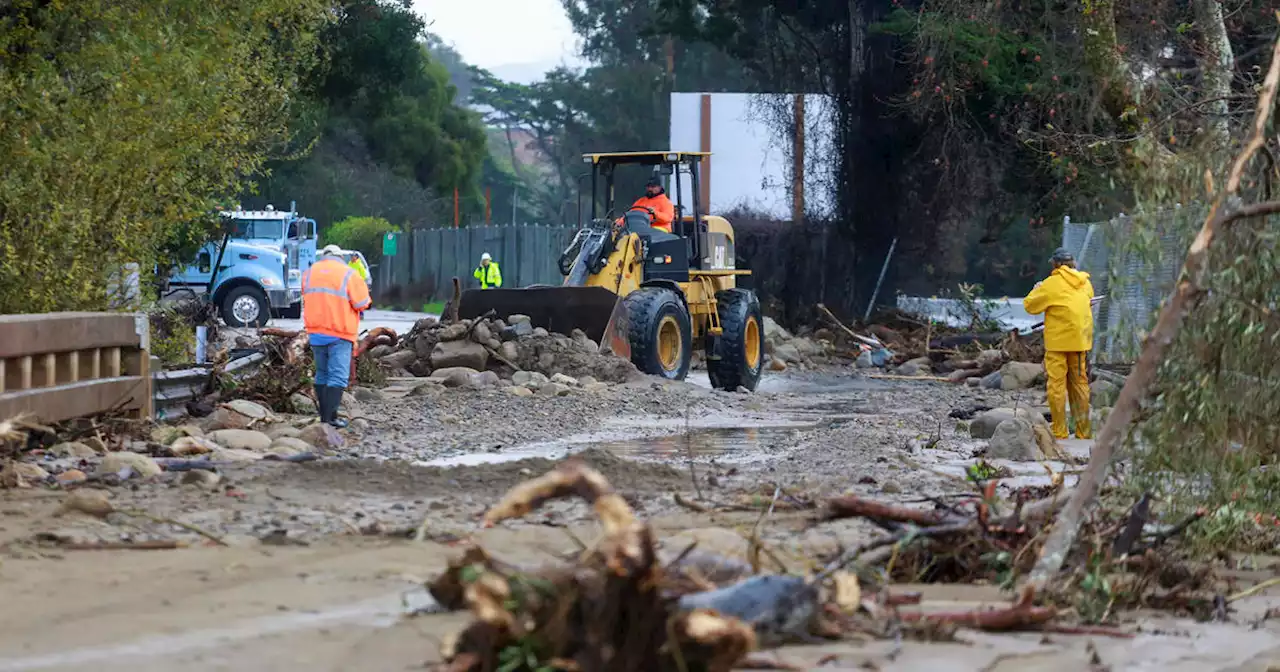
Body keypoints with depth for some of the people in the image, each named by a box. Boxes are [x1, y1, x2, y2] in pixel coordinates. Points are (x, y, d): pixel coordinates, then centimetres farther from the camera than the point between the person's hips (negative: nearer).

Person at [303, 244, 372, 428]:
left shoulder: (309, 273, 9)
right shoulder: (349, 274, -7)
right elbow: (362, 304, -7)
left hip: (316, 333, 5)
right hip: (340, 335, -5)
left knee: (322, 374, 15)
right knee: (338, 376, -6)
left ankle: (324, 415, 15)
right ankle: (330, 416, -15)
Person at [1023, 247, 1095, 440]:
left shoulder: (1052, 284, -11)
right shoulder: (1085, 282, 6)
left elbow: (1030, 305, -6)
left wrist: (1037, 290, 14)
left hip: (1058, 341, -5)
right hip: (1081, 340, 5)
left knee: (1057, 385, -1)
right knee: (1080, 384, 12)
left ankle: (1059, 432, -2)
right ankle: (1083, 430, 14)